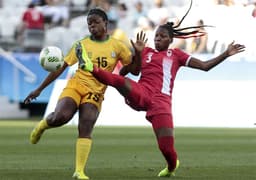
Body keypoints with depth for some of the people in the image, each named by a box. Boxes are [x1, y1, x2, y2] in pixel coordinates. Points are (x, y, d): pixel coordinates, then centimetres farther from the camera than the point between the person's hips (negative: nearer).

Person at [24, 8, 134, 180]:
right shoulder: (81, 45, 6)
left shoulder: (117, 46, 6)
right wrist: (39, 89, 5)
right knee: (61, 116, -27)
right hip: (76, 86, 0)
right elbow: (60, 68, 7)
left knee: (86, 130, -16)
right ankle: (42, 125, 7)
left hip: (96, 93, 0)